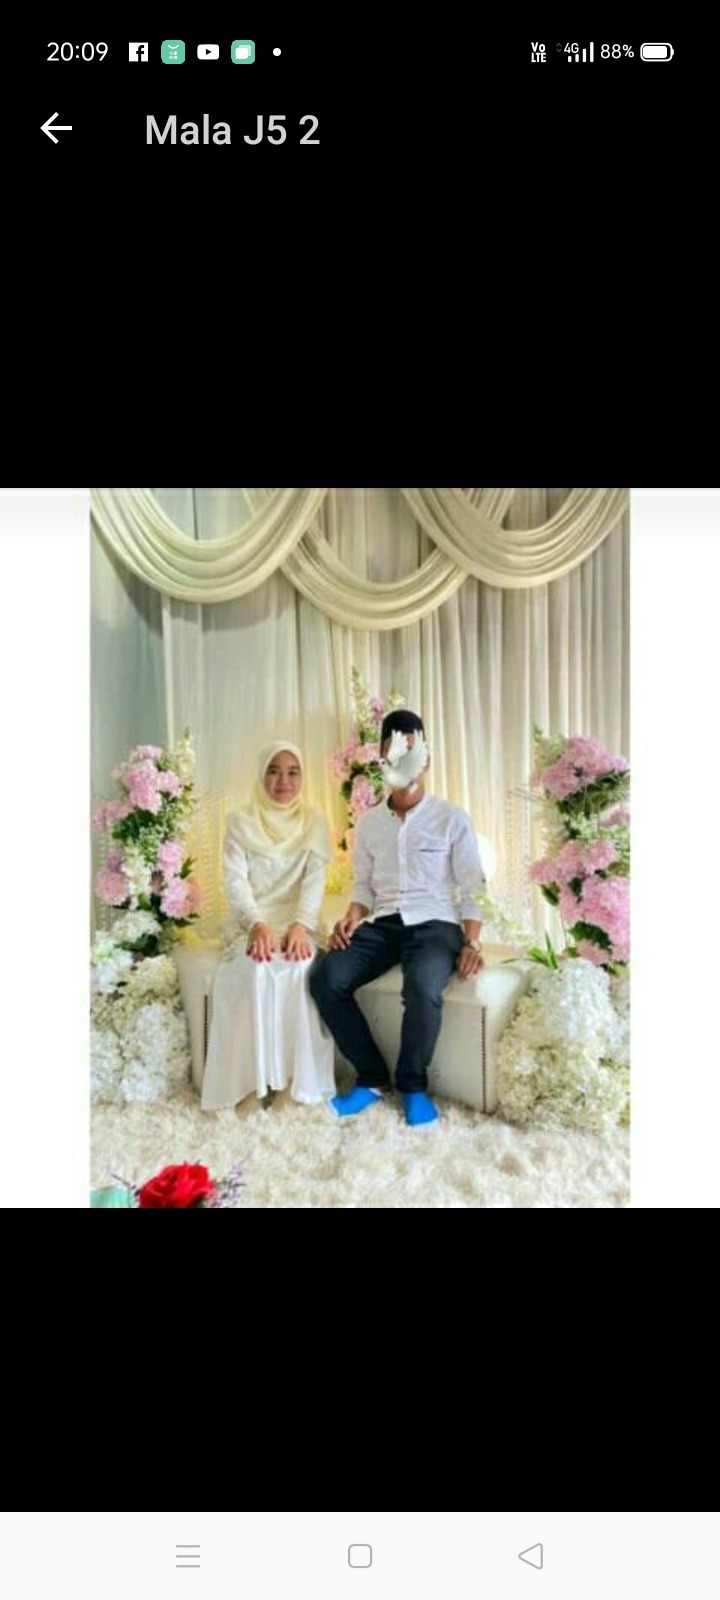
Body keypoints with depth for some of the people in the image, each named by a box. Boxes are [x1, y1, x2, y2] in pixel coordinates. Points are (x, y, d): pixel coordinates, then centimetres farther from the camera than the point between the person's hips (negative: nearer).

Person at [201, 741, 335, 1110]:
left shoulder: (314, 823, 8)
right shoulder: (240, 822, 6)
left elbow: (315, 879, -4)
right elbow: (235, 880, -5)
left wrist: (301, 925, -23)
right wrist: (257, 924, -23)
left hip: (296, 922, 0)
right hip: (252, 923, 0)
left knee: (300, 969, -31)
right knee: (256, 970, -32)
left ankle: (301, 1077, -19)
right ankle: (255, 1076, -20)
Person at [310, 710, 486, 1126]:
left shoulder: (452, 818, 2)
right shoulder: (369, 822, 13)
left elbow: (472, 888, 0)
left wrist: (472, 942, -14)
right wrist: (352, 918, -4)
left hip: (435, 924, -4)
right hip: (383, 924, 4)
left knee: (423, 987, -35)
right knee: (326, 978, -22)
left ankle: (413, 1085, -7)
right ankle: (372, 1077, -4)